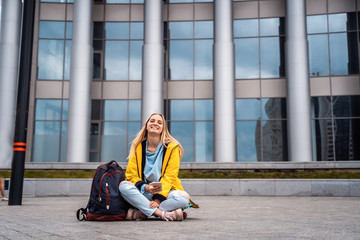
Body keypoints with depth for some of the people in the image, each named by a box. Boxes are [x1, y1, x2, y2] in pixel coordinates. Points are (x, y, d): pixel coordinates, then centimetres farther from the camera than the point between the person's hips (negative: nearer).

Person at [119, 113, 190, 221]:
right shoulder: (138, 146, 5)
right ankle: (161, 213, -32)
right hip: (143, 193, 1)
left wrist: (158, 198, -21)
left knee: (184, 197, -32)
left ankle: (141, 213, -27)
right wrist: (146, 188, -21)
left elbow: (169, 177, -7)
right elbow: (131, 175, 0)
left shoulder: (172, 147, -1)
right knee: (123, 185, -27)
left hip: (165, 192, -1)